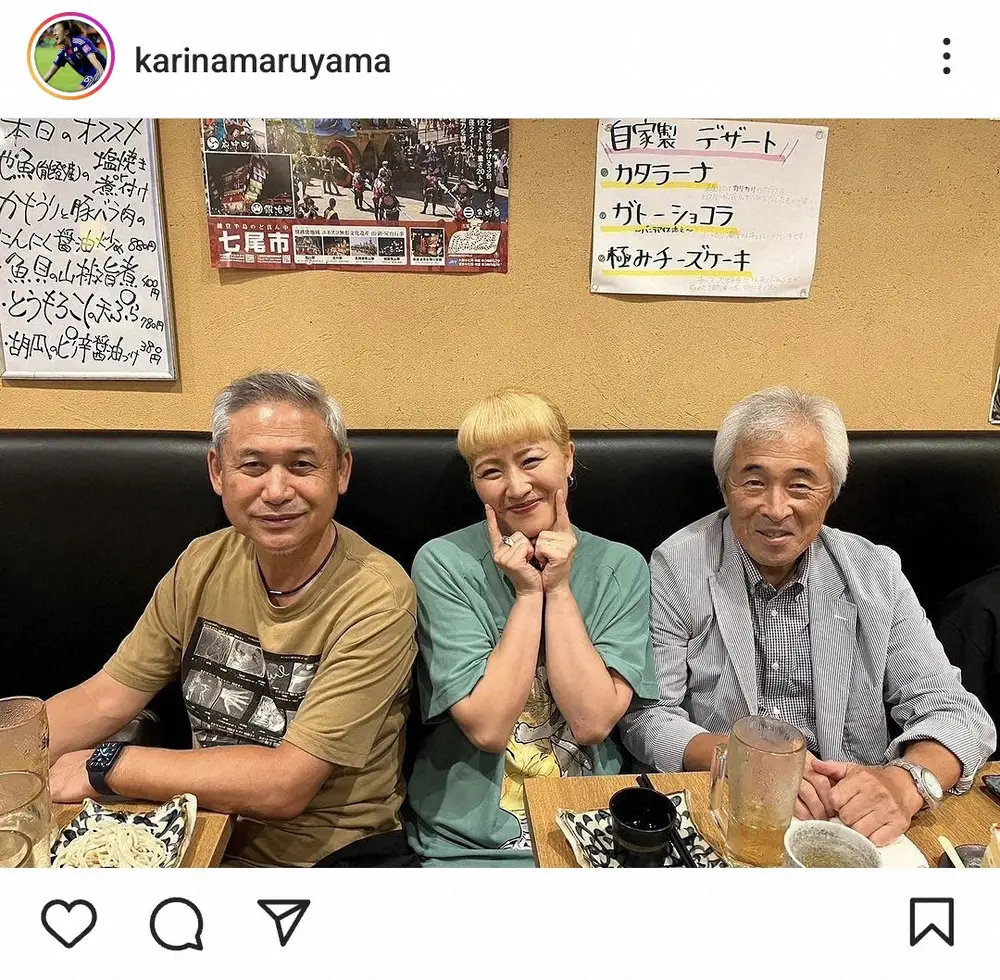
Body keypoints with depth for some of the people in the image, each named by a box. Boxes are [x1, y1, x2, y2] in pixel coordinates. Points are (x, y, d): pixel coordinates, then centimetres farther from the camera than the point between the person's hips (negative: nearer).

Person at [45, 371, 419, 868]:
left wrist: (103, 765, -17)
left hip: (336, 858, -4)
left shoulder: (375, 597, -21)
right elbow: (102, 700, 2)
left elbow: (285, 785, -22)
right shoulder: (202, 564, -2)